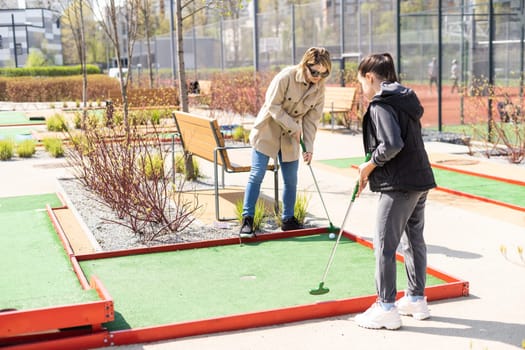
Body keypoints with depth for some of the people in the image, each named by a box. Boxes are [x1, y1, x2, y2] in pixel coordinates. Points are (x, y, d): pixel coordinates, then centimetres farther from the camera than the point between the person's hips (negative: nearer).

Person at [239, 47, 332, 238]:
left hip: (290, 138, 5)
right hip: (267, 131, -5)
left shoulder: (319, 88, -6)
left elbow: (312, 119, -2)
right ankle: (247, 220, -2)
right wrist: (293, 127, -21)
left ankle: (288, 219, 22)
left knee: (291, 180, 6)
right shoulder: (286, 77, -21)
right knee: (257, 175, -7)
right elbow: (273, 106, -20)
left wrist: (308, 146, -9)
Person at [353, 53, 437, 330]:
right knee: (414, 239, 17)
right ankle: (416, 300, 28)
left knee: (384, 244, -1)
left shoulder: (381, 104, -13)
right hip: (420, 180, 10)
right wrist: (369, 172, 16)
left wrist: (370, 163, -9)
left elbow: (392, 144, -25)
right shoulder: (405, 99, 15)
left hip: (399, 185, -10)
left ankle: (386, 308, 5)